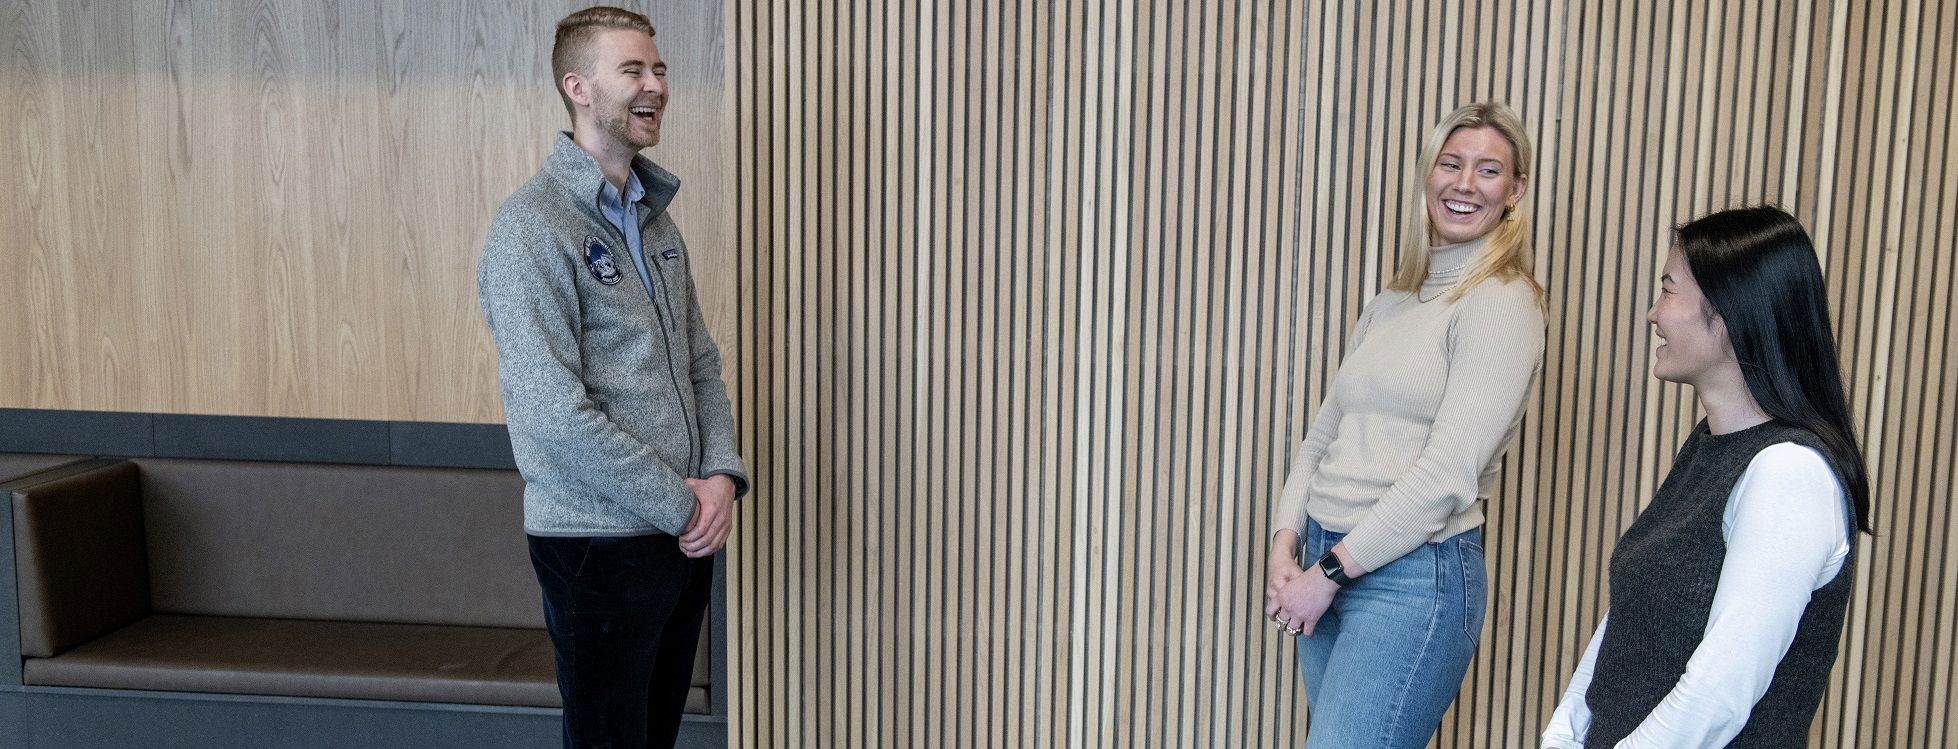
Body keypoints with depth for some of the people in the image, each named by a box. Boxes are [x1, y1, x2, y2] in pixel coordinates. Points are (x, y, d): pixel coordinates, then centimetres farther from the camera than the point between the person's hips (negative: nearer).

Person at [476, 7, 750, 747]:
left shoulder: (656, 218, 11)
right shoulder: (532, 225, -15)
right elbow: (553, 413, -22)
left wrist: (721, 476, -3)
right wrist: (681, 505, -16)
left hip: (685, 537, 7)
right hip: (599, 546, -7)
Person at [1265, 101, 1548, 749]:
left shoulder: (1501, 305, -8)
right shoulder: (1387, 306, 13)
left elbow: (1448, 473, -16)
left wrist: (1330, 571, -13)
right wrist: (1286, 547, 1)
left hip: (1414, 575, -7)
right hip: (1328, 565, 7)